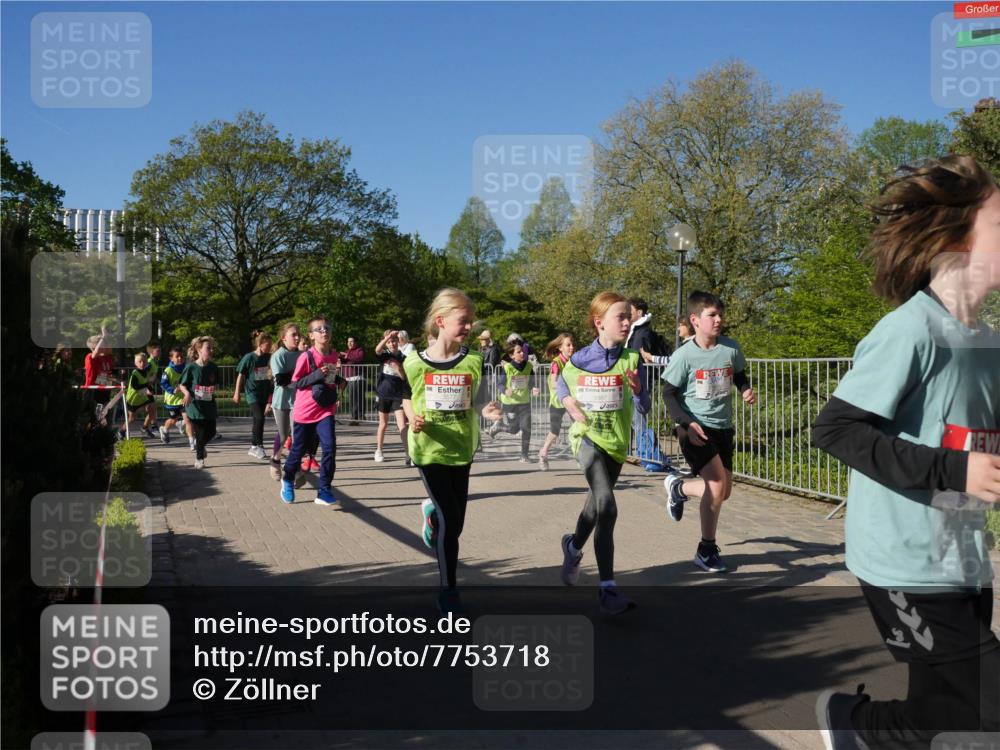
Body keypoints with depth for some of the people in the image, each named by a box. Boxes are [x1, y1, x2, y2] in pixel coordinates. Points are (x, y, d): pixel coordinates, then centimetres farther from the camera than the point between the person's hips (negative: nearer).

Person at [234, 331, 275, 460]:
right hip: (252, 392, -5)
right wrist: (237, 393, -2)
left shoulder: (269, 357, 0)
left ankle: (253, 447, 22)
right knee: (259, 418, -16)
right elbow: (241, 376, -4)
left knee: (258, 420, 12)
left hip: (264, 392, 5)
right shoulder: (249, 357, -11)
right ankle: (258, 446, -6)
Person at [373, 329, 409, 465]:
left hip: (398, 395, -1)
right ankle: (378, 451, 27)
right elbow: (377, 349, -24)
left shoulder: (403, 358, -1)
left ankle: (408, 455, -11)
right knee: (383, 424, 14)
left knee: (402, 425, -10)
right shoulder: (384, 355, 0)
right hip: (384, 394, 1)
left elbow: (405, 378, -4)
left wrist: (398, 369, -21)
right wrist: (388, 336, -37)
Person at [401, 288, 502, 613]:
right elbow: (407, 400, 7)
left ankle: (431, 511, 48)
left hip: (461, 450, 3)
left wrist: (488, 412, -17)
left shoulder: (473, 361, -2)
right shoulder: (416, 362, -6)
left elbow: (476, 404, 5)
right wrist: (414, 421, -12)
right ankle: (448, 592, 8)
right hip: (429, 450, -3)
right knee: (449, 521, -8)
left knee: (455, 522, 11)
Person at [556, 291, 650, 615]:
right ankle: (607, 587, -18)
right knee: (607, 506, -21)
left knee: (596, 504, 21)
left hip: (616, 442, 3)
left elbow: (644, 407, -5)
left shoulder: (631, 360, -6)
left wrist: (637, 390, -26)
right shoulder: (579, 360, -7)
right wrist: (569, 402, -5)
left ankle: (573, 546, 52)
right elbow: (561, 382, 14)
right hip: (587, 438, -3)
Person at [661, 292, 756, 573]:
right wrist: (687, 424, -20)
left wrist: (746, 390, -5)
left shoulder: (731, 348, -2)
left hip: (722, 427, 6)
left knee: (724, 491, 9)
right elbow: (668, 394, -9)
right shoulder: (684, 355, -13)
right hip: (695, 428, -5)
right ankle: (707, 550, 1)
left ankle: (677, 487, 39)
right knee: (717, 482, -16)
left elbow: (739, 375, 17)